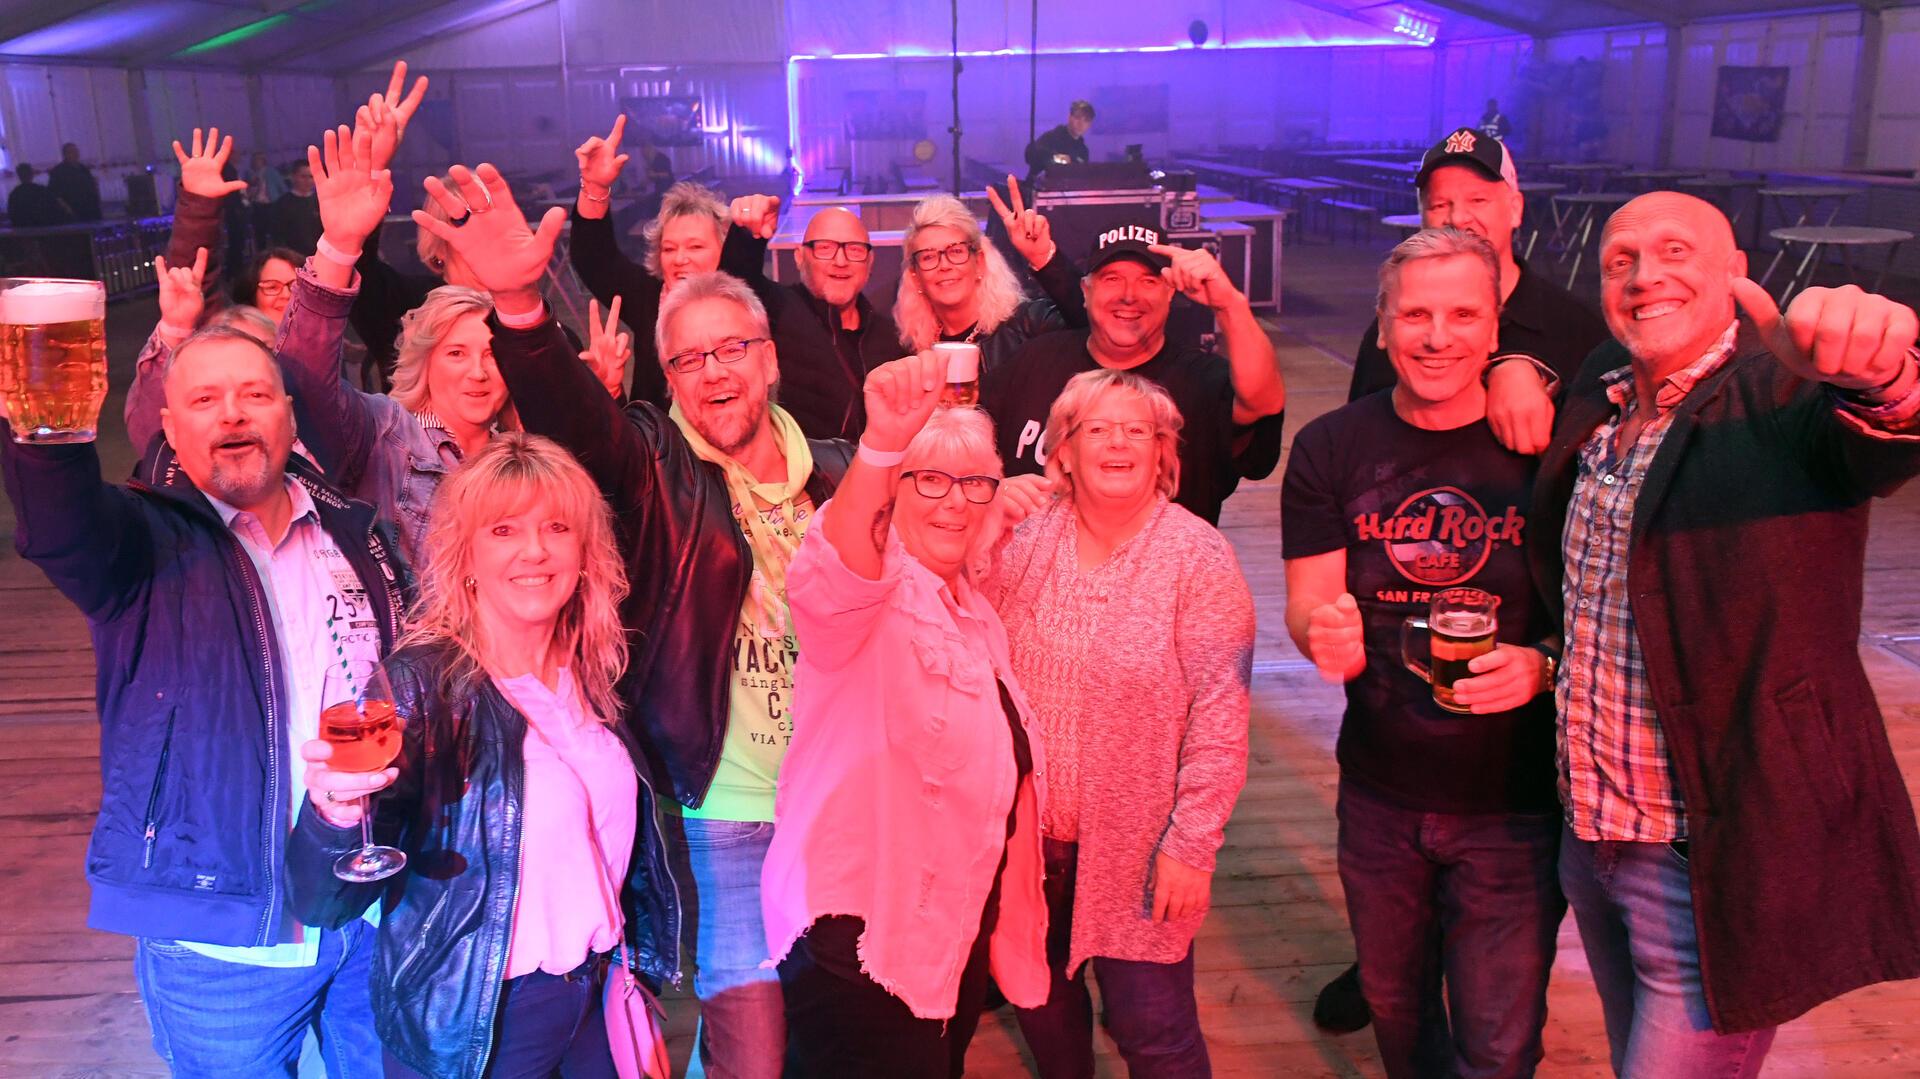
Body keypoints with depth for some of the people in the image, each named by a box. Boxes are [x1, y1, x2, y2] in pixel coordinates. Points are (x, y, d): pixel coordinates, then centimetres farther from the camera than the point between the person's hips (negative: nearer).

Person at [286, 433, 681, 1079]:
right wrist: (335, 814, -43)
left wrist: (634, 976, 11)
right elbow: (325, 904, -24)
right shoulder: (421, 685, -18)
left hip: (599, 1001, 5)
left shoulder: (592, 675, -2)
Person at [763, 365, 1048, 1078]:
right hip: (861, 931, -8)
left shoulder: (970, 607, 10)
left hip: (958, 927, 8)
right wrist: (882, 445, -58)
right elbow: (830, 579, -42)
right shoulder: (866, 593, -15)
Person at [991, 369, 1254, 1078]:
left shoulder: (1199, 559, -12)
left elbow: (1219, 718, -14)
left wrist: (1192, 844, -16)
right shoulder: (1024, 543, 0)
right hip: (1027, 832, 4)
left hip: (1138, 847, -4)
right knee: (1041, 1004, 20)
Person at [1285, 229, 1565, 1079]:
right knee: (1395, 1009, 23)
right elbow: (1306, 602, -4)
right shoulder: (1331, 449, -3)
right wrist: (1323, 633, -27)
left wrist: (1543, 666, -26)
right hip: (1379, 795, 3)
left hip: (1516, 805, -3)